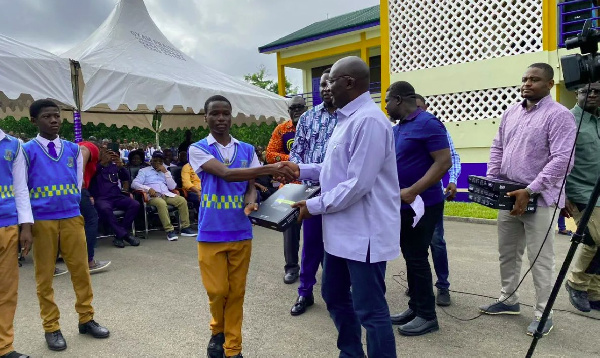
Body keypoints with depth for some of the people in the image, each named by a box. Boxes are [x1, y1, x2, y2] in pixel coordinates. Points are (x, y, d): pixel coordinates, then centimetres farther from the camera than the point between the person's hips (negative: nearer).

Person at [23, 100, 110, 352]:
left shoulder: (73, 149, 7)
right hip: (42, 221, -2)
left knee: (81, 270, 7)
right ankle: (51, 328, 19)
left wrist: (70, 204, 9)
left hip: (72, 218, 3)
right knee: (45, 275, 7)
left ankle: (86, 319, 21)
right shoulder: (28, 150, -2)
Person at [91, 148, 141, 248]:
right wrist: (102, 162, -29)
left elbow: (126, 178, 3)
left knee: (135, 205, -22)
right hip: (101, 198, -4)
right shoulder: (96, 166, 8)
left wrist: (121, 166, -18)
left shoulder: (115, 165, 17)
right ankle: (125, 234, -25)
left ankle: (119, 235, -16)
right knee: (104, 209, -37)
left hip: (116, 196, 4)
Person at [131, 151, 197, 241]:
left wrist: (165, 172, 3)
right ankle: (169, 230, -36)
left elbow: (172, 187, 11)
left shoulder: (166, 171, 25)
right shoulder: (144, 171, 15)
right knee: (161, 203, -38)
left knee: (182, 200, -24)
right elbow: (134, 184, -1)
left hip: (167, 194, 4)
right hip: (153, 195, -4)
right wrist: (148, 189, -17)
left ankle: (185, 228, -17)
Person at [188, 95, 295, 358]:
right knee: (217, 291, 5)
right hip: (211, 233, -2)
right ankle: (218, 331, 36)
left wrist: (251, 201, -19)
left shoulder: (247, 150, 6)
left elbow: (251, 186, 6)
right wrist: (270, 169, -29)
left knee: (236, 293, 10)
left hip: (241, 233, 3)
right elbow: (226, 174, -21)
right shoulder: (198, 149, -5)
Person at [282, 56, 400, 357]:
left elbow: (358, 183, -25)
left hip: (364, 232, -11)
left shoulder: (368, 120, -21)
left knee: (370, 309, 4)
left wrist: (314, 206, -15)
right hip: (342, 229, 11)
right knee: (334, 296, 23)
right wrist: (301, 170, 13)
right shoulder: (348, 118, 13)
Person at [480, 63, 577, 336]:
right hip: (508, 197, 7)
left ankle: (542, 314, 17)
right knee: (507, 253, 16)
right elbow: (497, 148, 16)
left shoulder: (559, 115, -10)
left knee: (540, 261, 3)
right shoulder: (510, 113, 12)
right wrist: (491, 181, 3)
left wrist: (529, 191, -23)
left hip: (540, 200, -6)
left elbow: (562, 161, -19)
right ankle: (508, 300, 32)